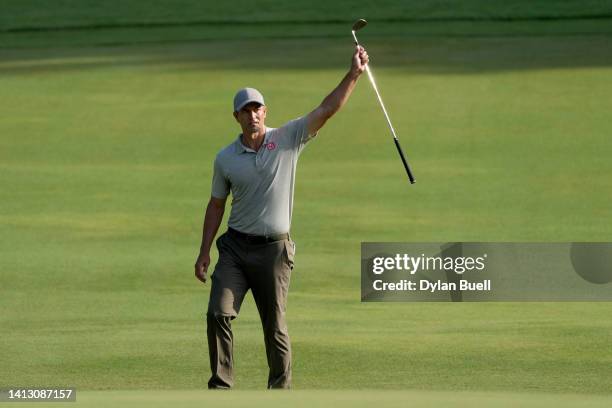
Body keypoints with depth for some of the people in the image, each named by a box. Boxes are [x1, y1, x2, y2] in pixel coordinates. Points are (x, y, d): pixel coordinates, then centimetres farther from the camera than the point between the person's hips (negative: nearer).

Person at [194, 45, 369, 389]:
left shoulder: (288, 139, -2)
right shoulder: (226, 158, 4)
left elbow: (326, 110, -9)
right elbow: (216, 206, 12)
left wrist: (354, 75, -19)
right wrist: (204, 252, 8)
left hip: (274, 250, -2)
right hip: (235, 246, 2)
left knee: (275, 328, 4)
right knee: (219, 314, -12)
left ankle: (281, 394, 15)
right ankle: (221, 387, -6)